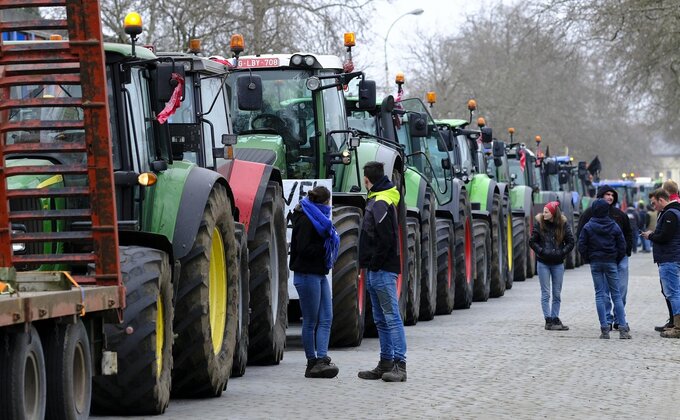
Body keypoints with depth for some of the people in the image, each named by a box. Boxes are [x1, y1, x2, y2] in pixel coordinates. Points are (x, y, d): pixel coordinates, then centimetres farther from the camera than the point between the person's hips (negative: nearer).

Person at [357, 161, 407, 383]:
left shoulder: (380, 204, -14)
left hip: (383, 271, -11)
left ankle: (399, 364, -10)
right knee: (381, 320, 13)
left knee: (392, 317, -9)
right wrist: (369, 267, 14)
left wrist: (375, 264, -15)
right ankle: (386, 364, 18)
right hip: (375, 272, 11)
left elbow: (386, 240, -21)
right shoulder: (375, 201, 17)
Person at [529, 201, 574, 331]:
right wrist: (541, 251, -11)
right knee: (546, 293, -1)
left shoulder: (563, 225, -2)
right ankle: (548, 321, 0)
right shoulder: (540, 224, -3)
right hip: (543, 263, -1)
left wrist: (562, 253, -9)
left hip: (558, 264, 1)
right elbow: (532, 241, 0)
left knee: (557, 294, 7)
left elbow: (570, 242, 3)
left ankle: (555, 319, 15)